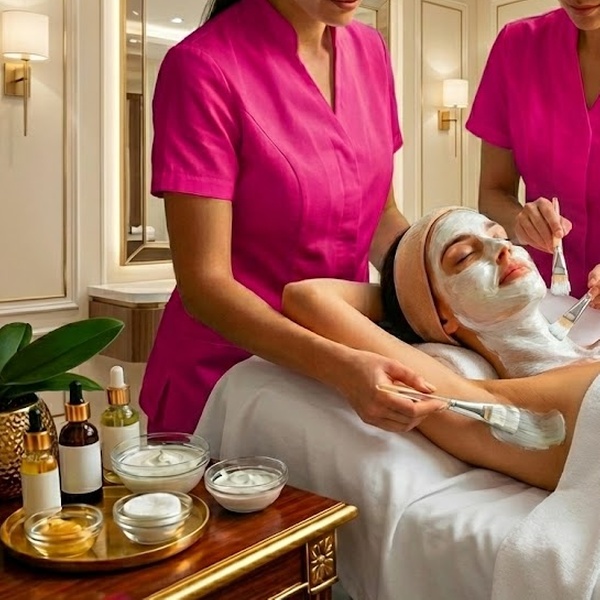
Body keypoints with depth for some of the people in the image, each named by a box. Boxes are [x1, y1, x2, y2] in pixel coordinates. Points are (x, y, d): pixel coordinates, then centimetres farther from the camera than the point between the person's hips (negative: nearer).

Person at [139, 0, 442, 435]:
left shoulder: (369, 50, -1)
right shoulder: (205, 65, -19)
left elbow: (380, 216, 7)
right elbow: (203, 283, -21)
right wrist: (339, 366, -34)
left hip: (348, 354, 5)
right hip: (222, 378, -5)